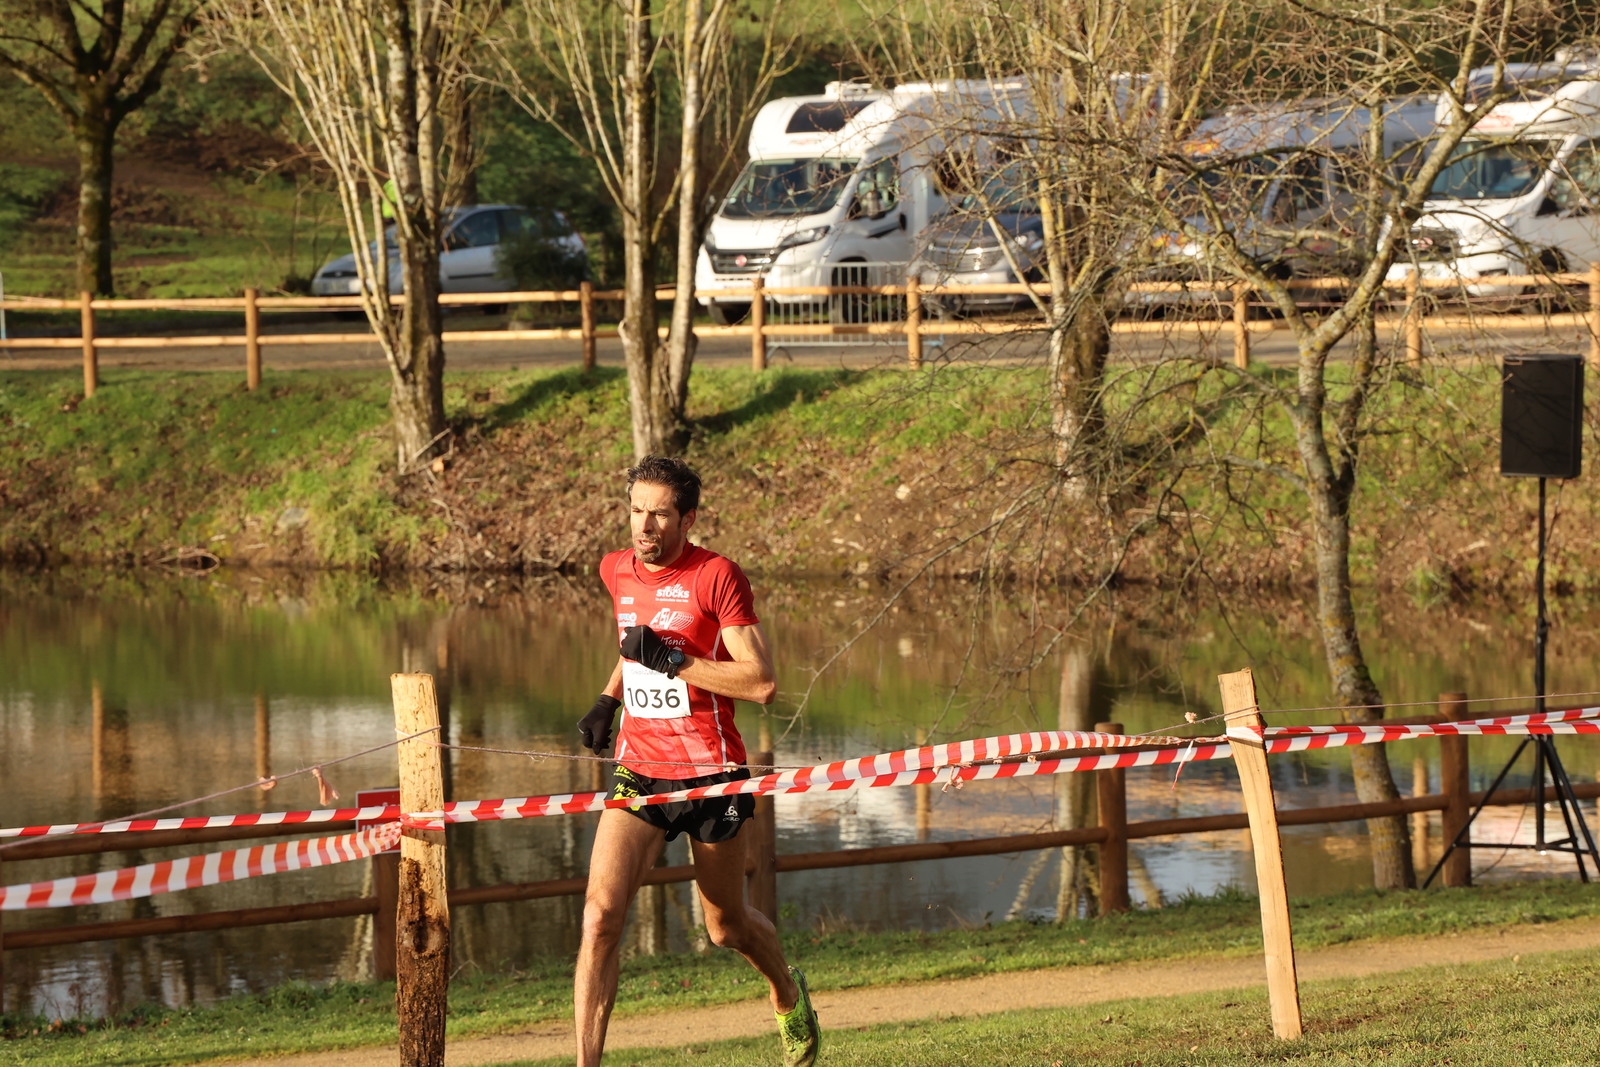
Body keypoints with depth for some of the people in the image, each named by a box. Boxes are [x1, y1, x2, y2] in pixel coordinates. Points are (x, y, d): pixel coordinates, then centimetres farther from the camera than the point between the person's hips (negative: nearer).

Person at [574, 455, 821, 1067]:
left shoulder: (717, 576, -12)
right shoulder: (616, 571, 5)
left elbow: (762, 684, -17)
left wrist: (671, 659, -23)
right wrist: (608, 701, 12)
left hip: (711, 774, -4)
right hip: (638, 772, 4)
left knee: (726, 928, 14)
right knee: (600, 916, -16)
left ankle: (788, 994, 47)